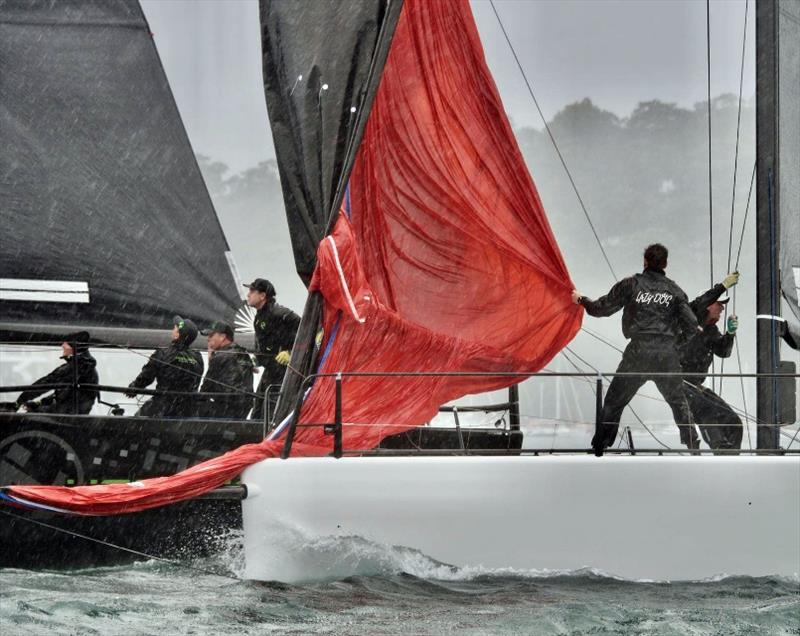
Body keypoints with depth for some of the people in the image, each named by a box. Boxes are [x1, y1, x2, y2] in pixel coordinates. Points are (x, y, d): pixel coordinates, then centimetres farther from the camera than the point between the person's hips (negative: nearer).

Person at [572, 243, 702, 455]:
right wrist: (697, 330, 28)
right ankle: (692, 444, 15)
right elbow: (690, 324, 4)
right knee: (678, 402, 17)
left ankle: (599, 447, 4)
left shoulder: (630, 284, 1)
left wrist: (581, 300, 25)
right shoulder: (674, 290, 6)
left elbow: (602, 308, 6)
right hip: (667, 353, 2)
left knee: (614, 401, 6)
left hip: (638, 352, -2)